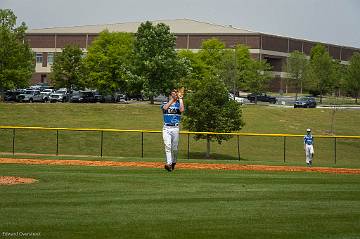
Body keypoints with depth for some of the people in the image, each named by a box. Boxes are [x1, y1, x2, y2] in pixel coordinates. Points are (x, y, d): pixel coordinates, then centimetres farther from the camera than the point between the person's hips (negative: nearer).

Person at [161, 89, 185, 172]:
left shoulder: (178, 104, 10)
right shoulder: (165, 104, 10)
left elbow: (182, 110, -14)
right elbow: (165, 107, -15)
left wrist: (180, 98, -8)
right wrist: (172, 99, -12)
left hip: (175, 128, 1)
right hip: (166, 128, -1)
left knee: (174, 148, 3)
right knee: (167, 146, -15)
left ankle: (173, 162, 24)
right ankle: (168, 163, -24)